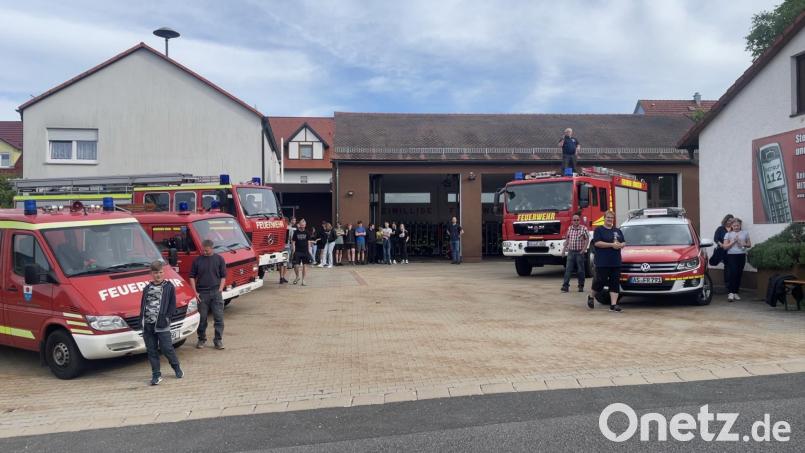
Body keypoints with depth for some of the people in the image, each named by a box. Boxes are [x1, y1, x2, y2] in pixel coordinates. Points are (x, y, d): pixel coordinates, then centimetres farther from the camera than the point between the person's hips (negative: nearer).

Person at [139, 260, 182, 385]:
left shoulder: (169, 287, 2)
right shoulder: (147, 288, 13)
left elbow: (172, 305, 1)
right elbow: (142, 305, 15)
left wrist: (167, 318, -9)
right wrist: (142, 319, 4)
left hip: (162, 325, -4)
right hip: (147, 325, 4)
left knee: (166, 348, -3)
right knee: (151, 351, 6)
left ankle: (177, 368, 19)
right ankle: (156, 375, 15)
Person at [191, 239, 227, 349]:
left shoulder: (219, 259, 4)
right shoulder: (197, 260, 5)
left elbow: (223, 276, 6)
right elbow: (192, 277, 9)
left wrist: (220, 290, -4)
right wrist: (195, 292, 0)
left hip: (216, 293, 0)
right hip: (202, 293, 1)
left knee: (219, 317, -2)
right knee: (202, 318, 7)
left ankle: (218, 340, 6)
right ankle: (202, 339, 21)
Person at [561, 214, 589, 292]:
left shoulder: (584, 229, -4)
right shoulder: (569, 229, 9)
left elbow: (587, 240, -4)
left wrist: (584, 249, -13)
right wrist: (564, 250, 13)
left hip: (580, 252, -3)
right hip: (571, 252, 3)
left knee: (580, 270, 4)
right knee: (568, 269, -4)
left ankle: (581, 286, 15)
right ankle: (565, 286, -6)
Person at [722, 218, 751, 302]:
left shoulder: (745, 233, 12)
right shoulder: (728, 234, 5)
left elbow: (749, 244, 15)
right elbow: (725, 247, 0)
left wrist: (743, 244, -5)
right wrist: (733, 241, -10)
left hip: (742, 256, 3)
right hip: (731, 256, -3)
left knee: (739, 274, 3)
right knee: (733, 273, -14)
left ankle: (736, 292, 13)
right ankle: (730, 293, -15)